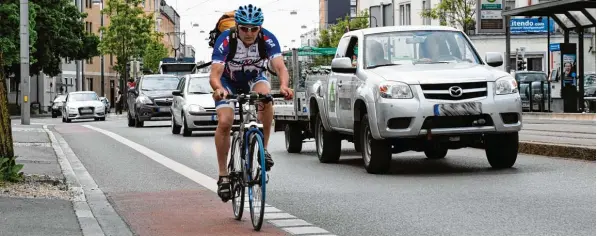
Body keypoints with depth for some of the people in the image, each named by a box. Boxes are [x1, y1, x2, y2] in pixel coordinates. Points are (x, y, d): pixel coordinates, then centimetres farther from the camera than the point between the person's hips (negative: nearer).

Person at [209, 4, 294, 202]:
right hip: (228, 82, -1)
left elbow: (280, 67, -38)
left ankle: (263, 148, -19)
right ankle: (223, 175, -8)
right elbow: (215, 74, -38)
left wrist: (284, 86, -59)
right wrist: (219, 89, -61)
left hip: (254, 78, 1)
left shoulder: (268, 39, -27)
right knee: (224, 122, -22)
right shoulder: (225, 40, -31)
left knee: (265, 96, -34)